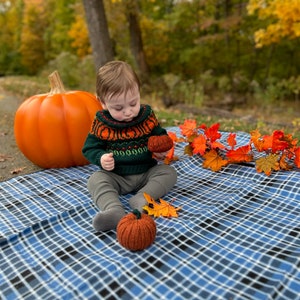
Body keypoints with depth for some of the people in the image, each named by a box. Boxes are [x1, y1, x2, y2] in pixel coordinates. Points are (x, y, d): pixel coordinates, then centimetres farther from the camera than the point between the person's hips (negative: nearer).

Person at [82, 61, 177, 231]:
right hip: (116, 176, -1)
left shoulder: (147, 115, -4)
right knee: (96, 180, -25)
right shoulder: (101, 123, -7)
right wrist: (101, 158, -22)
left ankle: (141, 199, -35)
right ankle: (114, 210, -48)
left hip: (147, 172, 2)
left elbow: (161, 135, 10)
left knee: (169, 172, -18)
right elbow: (90, 148, 0)